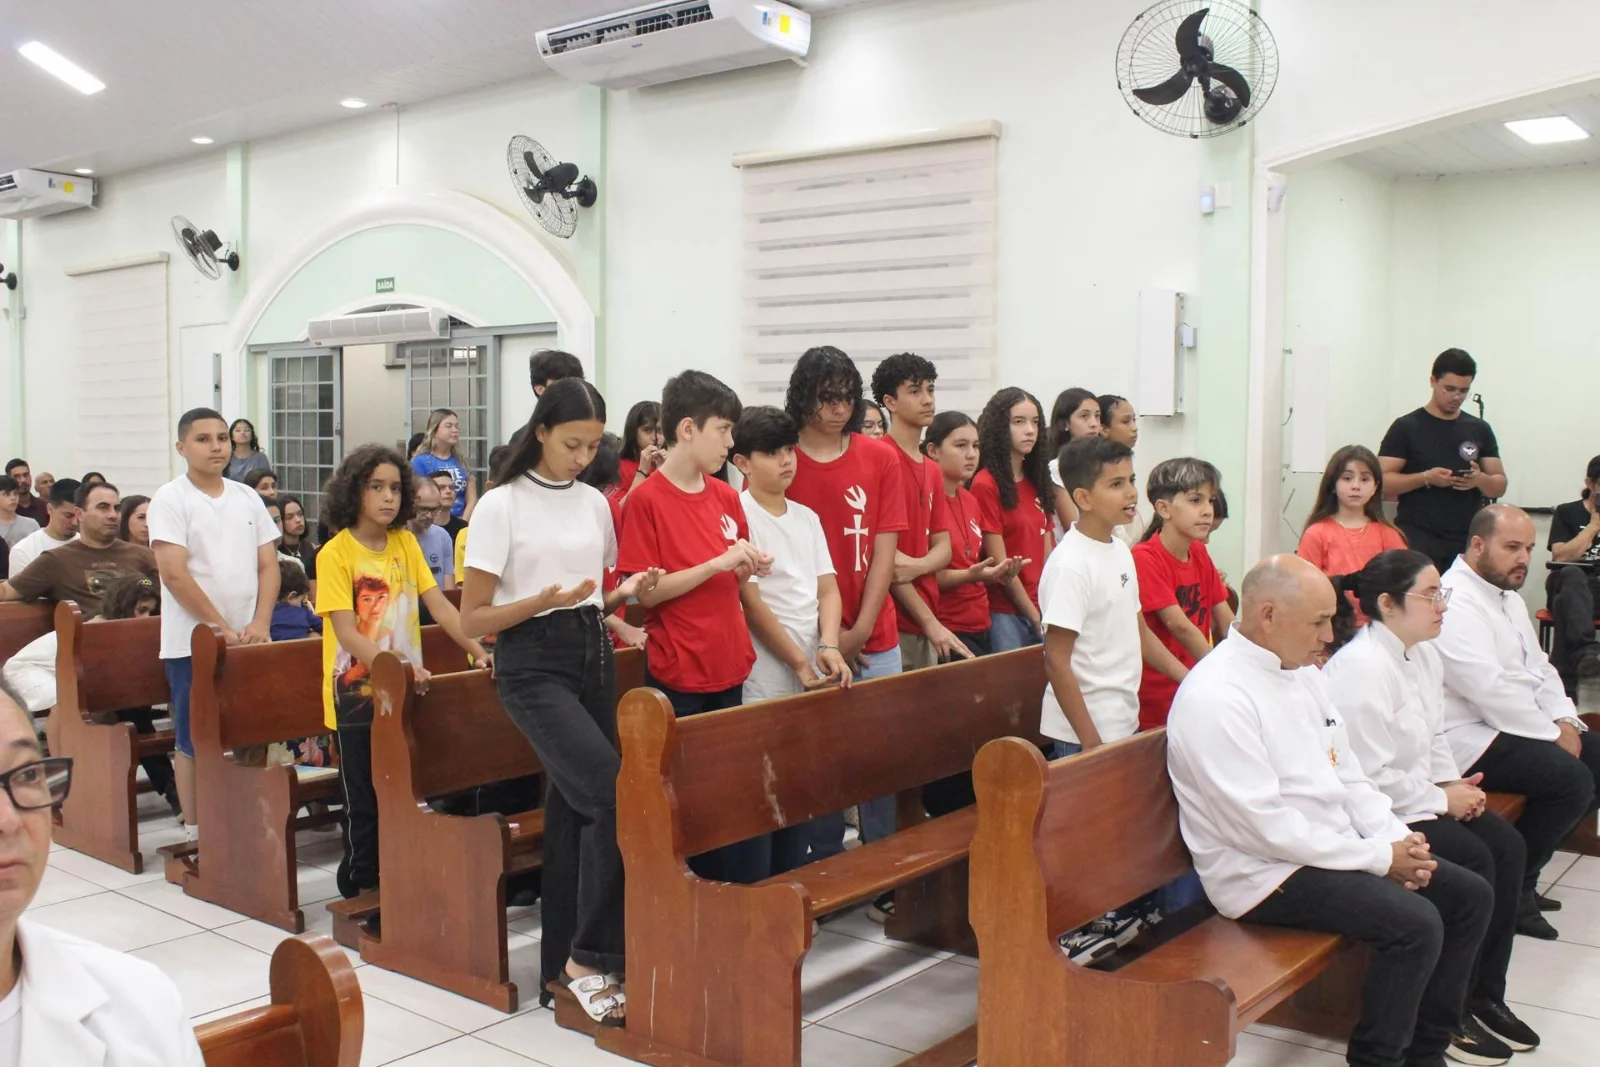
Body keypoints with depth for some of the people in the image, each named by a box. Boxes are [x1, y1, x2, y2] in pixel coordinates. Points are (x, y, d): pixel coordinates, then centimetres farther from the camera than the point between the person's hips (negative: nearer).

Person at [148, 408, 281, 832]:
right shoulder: (170, 499, -5)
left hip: (248, 641, 4)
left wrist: (260, 624, -7)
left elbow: (268, 566, 8)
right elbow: (175, 575, -13)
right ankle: (193, 829, 13)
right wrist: (223, 629, -15)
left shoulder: (247, 498, 9)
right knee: (194, 740, 3)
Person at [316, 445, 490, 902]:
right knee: (364, 802, 4)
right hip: (357, 692, -4)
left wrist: (479, 653, -10)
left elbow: (440, 606, 2)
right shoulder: (336, 553, -10)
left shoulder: (405, 543, 5)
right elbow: (347, 633, -18)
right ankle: (359, 890, 19)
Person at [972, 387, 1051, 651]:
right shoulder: (985, 485, -9)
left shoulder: (1036, 482, 13)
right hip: (1005, 613, -6)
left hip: (1041, 612, 6)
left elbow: (1047, 557, 11)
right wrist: (1035, 617, -8)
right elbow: (1000, 564, -11)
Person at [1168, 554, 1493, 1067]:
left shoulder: (1303, 673, 9)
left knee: (1469, 896, 6)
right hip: (1266, 872, -10)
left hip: (1339, 847, 10)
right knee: (1414, 923, -24)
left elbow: (1347, 773, 15)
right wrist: (1379, 857, -17)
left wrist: (1397, 837, -3)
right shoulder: (1215, 697, -21)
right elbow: (1262, 826, -24)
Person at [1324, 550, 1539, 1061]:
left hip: (1421, 795, 10)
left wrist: (1454, 782, 2)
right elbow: (1369, 776, -24)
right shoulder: (1361, 667, -23)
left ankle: (1486, 996, 8)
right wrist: (1441, 799, -14)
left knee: (1507, 845, -5)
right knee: (1474, 861, -19)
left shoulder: (1423, 654, 9)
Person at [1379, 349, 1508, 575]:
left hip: (1467, 542, 3)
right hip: (1417, 541, -3)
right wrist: (1426, 478, -18)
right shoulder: (1406, 427, 1)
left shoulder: (1479, 430, 12)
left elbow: (1500, 486, 13)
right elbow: (1383, 481, -4)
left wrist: (1480, 479, -9)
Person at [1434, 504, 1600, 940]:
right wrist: (1552, 735, -16)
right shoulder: (1456, 603, -19)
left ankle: (1523, 871, 9)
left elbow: (1539, 667, 18)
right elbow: (1492, 691, -24)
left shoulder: (1508, 597, 16)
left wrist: (1565, 721, 1)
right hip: (1468, 739, -11)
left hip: (1509, 725, 11)